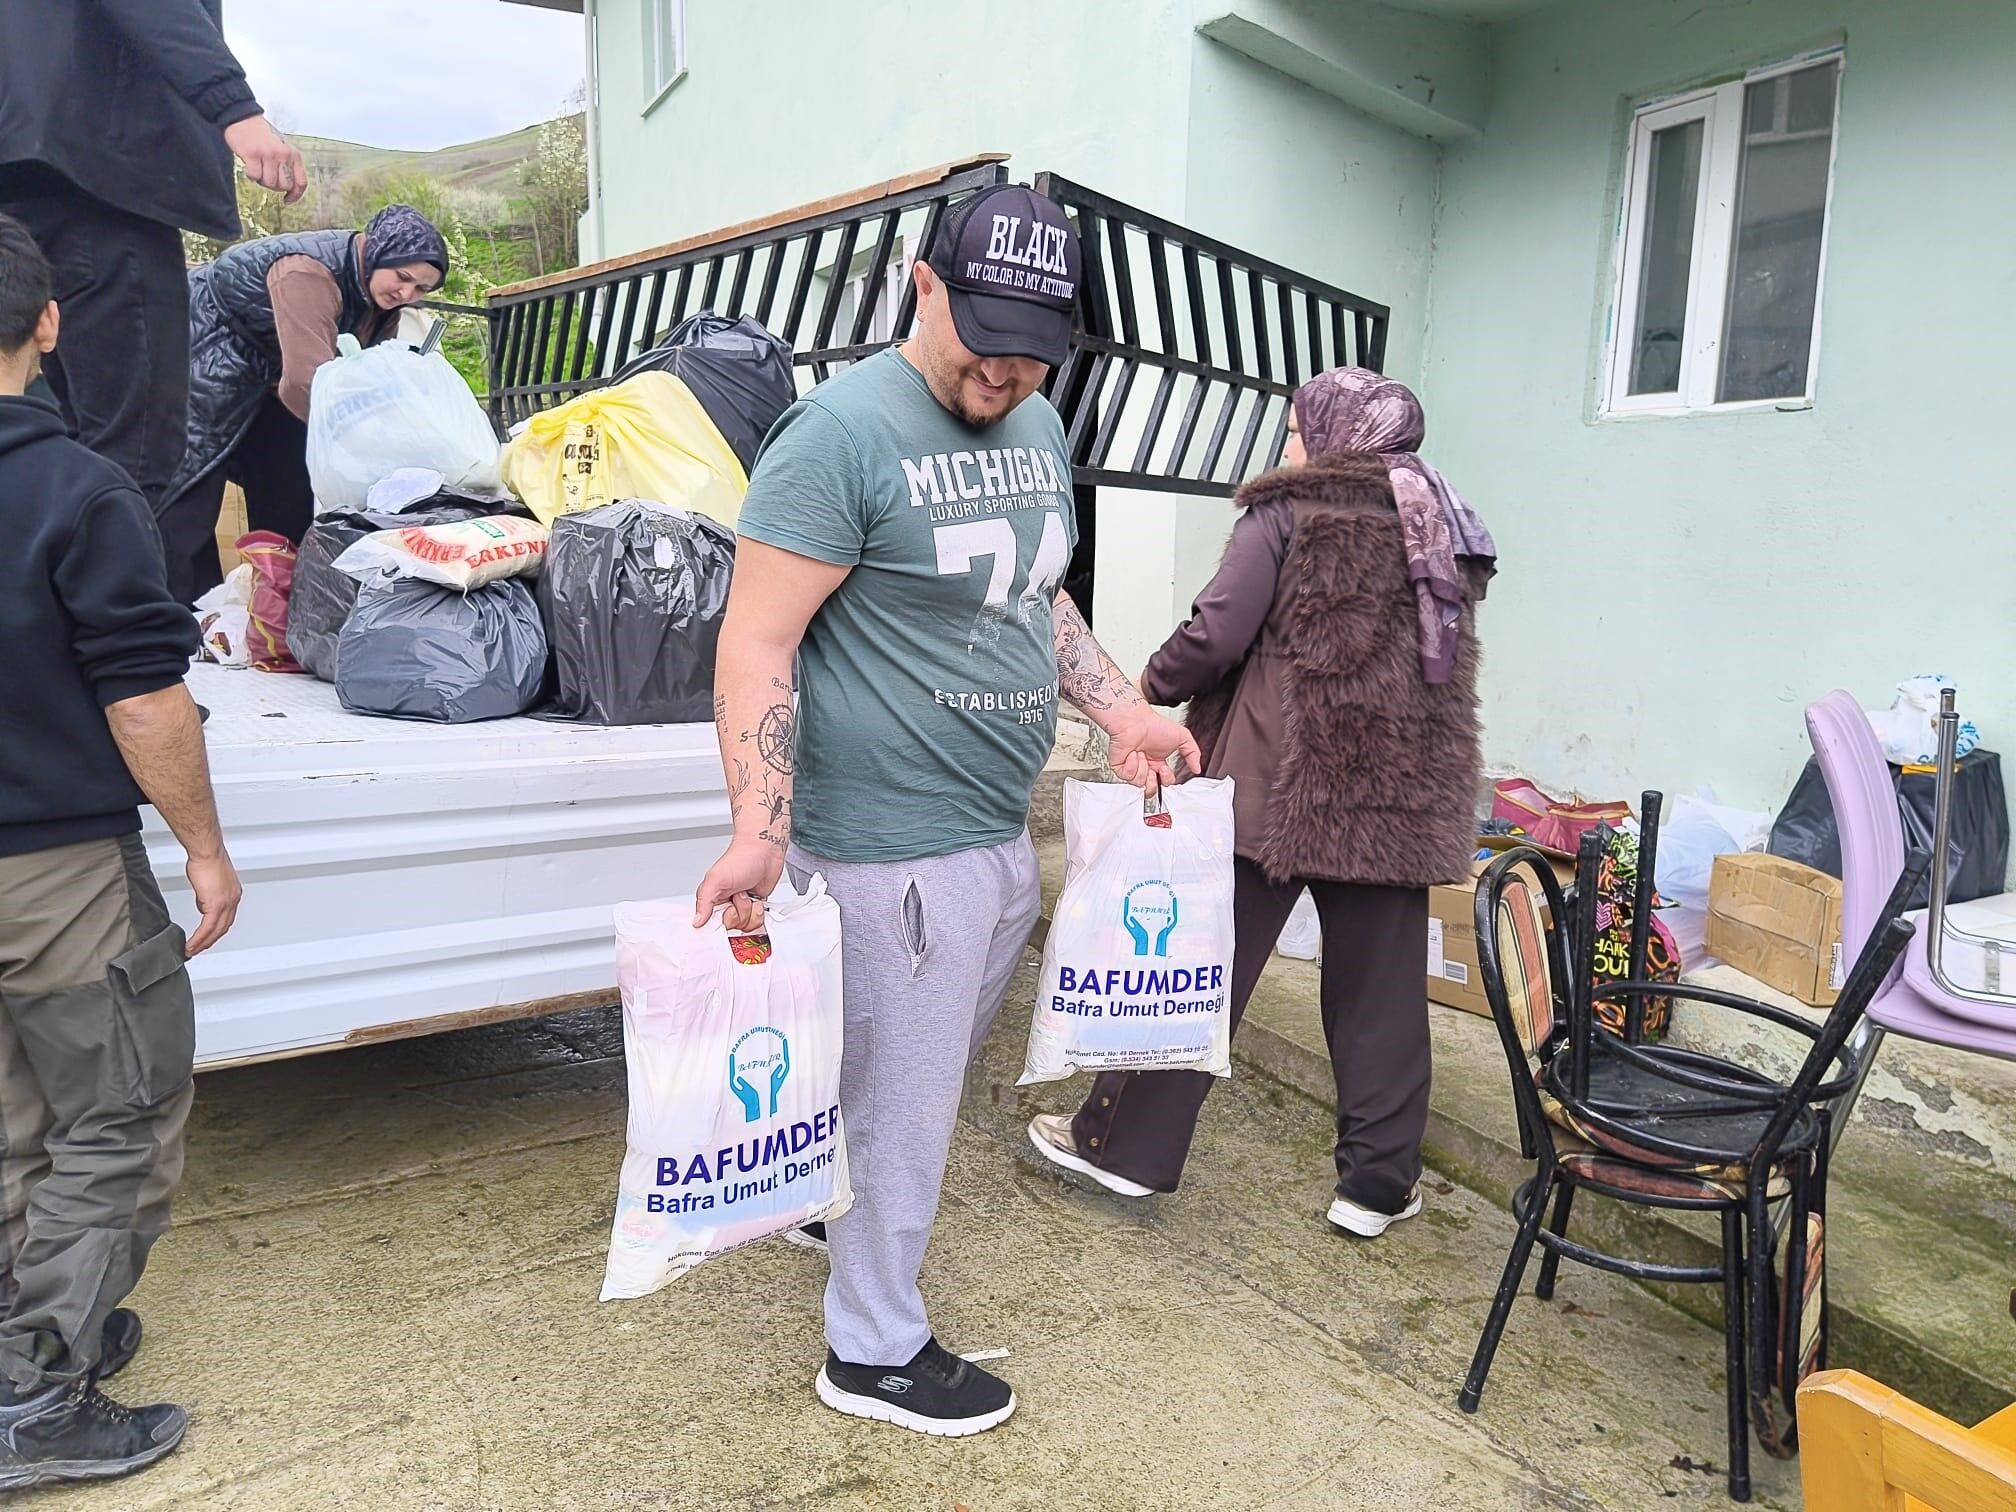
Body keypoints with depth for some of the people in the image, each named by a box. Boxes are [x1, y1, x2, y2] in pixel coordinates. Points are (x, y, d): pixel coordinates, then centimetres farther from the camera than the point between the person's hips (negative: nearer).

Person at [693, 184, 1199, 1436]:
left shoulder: (1039, 424, 11)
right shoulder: (843, 432, -16)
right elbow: (757, 645, -19)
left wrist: (1122, 709, 14)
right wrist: (762, 834, -28)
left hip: (1004, 830, 8)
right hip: (897, 848, -8)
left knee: (930, 1076, 24)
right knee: (904, 1104, 7)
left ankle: (831, 1213, 50)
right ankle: (876, 1351, 30)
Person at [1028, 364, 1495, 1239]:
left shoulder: (1289, 511, -5)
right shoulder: (1449, 528, 14)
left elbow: (1216, 634, -12)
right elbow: (1441, 666, 16)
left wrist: (1153, 688, 3)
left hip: (1273, 782, -5)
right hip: (1402, 796, 5)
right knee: (1379, 989, 11)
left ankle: (1123, 1140, 15)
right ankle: (1379, 1181, 20)